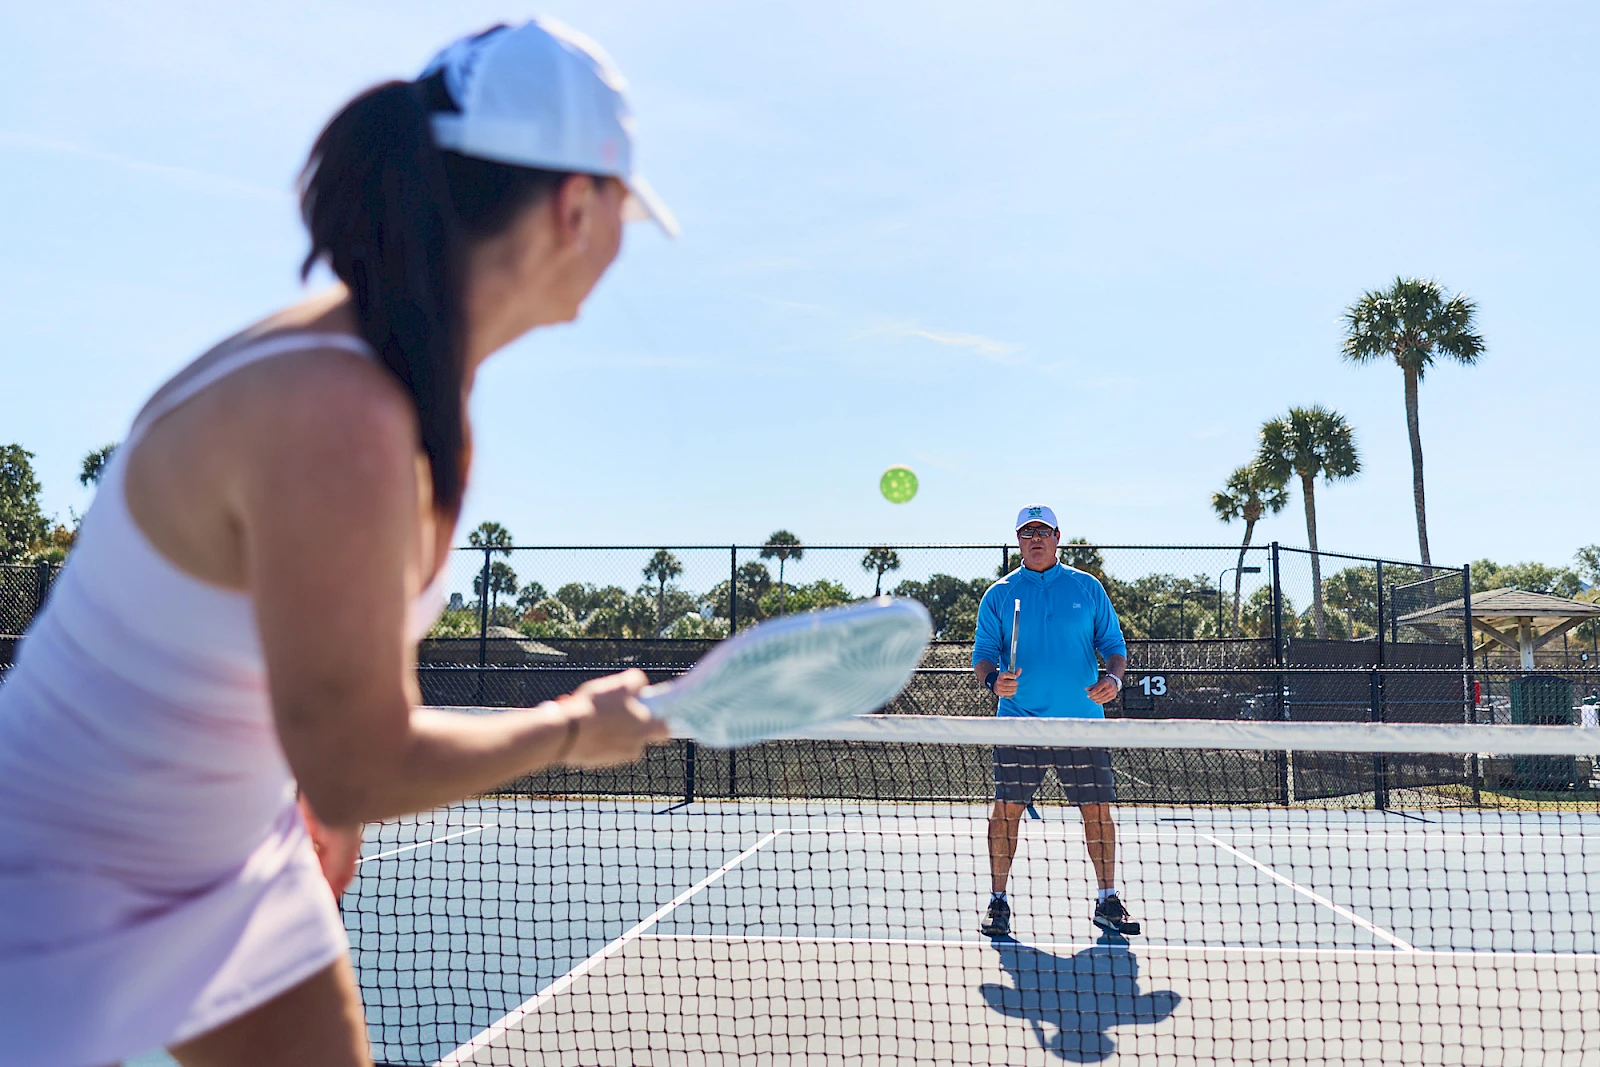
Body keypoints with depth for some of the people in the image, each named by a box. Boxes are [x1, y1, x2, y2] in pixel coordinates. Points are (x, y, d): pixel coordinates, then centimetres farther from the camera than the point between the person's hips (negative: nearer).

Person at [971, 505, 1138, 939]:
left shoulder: (1087, 588, 9)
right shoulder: (999, 594, 7)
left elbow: (1113, 644, 10)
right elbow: (983, 654, 6)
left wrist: (1113, 678, -10)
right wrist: (993, 679, -16)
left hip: (1082, 720, 1)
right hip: (1019, 720, -1)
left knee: (1098, 809, 3)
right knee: (1007, 809, -3)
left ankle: (1107, 901, 17)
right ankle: (997, 900, 9)